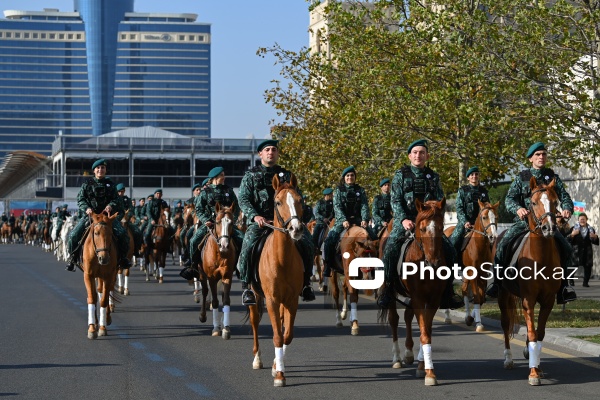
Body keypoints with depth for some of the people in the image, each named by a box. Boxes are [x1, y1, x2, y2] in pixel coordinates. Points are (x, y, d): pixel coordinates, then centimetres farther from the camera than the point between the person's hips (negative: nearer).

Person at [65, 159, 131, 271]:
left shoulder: (110, 185, 13)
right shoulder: (87, 184, 8)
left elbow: (115, 199, 7)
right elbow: (80, 199, 2)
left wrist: (110, 206, -17)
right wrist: (86, 208, -18)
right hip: (90, 215, -1)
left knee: (122, 234, -19)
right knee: (74, 236, -17)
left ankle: (122, 257, 0)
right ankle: (72, 258, 4)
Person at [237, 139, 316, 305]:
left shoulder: (287, 175, 17)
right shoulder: (251, 175, 11)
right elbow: (243, 199, 1)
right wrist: (255, 216, -16)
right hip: (259, 221, -2)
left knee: (307, 243, -20)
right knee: (248, 245, -30)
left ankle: (306, 283, -5)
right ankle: (246, 287, -18)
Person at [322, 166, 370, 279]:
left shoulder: (360, 191, 12)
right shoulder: (338, 191, 7)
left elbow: (364, 206, 1)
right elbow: (337, 207, -5)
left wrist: (365, 219, -18)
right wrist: (344, 220, -22)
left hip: (357, 220, 2)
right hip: (342, 220, -2)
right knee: (330, 239, -24)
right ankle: (327, 268, -20)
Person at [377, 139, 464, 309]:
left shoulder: (433, 177, 14)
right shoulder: (401, 174, 6)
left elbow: (440, 201, 10)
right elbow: (396, 200, -2)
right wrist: (403, 219, -18)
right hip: (405, 220, -3)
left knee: (449, 249, -15)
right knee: (391, 247, -29)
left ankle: (447, 292, -4)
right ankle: (388, 290, -18)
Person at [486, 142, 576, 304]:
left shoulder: (553, 177, 11)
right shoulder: (521, 178, 7)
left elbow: (564, 197, 4)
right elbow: (510, 198, -3)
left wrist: (567, 208, -21)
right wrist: (518, 209, -26)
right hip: (523, 221, -1)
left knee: (565, 247, -17)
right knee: (502, 246, -20)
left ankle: (562, 286, -7)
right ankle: (497, 282, -6)